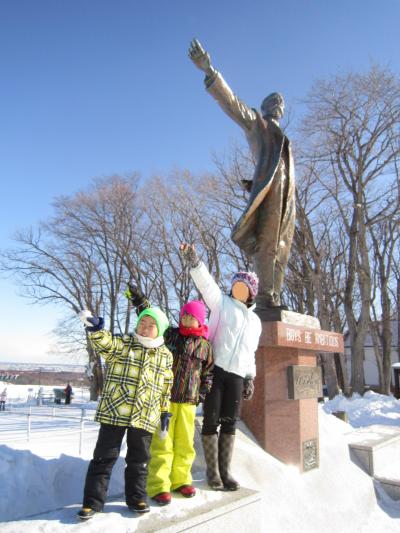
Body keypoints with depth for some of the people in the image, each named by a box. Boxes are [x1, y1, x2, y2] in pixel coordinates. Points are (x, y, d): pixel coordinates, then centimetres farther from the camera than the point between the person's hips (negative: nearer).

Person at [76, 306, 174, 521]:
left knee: (139, 459, 14)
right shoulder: (122, 343, 0)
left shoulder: (165, 355, 8)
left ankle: (136, 497, 31)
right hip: (114, 412, -2)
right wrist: (96, 329, -42)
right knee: (104, 457, 5)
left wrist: (165, 411, 12)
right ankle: (93, 501, 18)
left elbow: (166, 388, 14)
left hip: (145, 417, 2)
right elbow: (104, 342, -22)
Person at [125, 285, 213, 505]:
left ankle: (180, 480, 29)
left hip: (188, 401, 2)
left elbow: (209, 371, 14)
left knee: (185, 443, 12)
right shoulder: (169, 335, 1)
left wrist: (204, 392, 4)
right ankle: (158, 486, 11)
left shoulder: (205, 345, 6)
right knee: (162, 443, 1)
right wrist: (140, 301, -13)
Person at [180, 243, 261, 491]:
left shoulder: (255, 320, 21)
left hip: (237, 375, 4)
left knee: (230, 423, 6)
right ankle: (212, 470, 14)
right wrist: (194, 260, -27)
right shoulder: (222, 302, 7)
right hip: (214, 369, -4)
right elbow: (206, 282, -10)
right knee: (211, 420, 1)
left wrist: (250, 379, 14)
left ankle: (225, 470, 17)